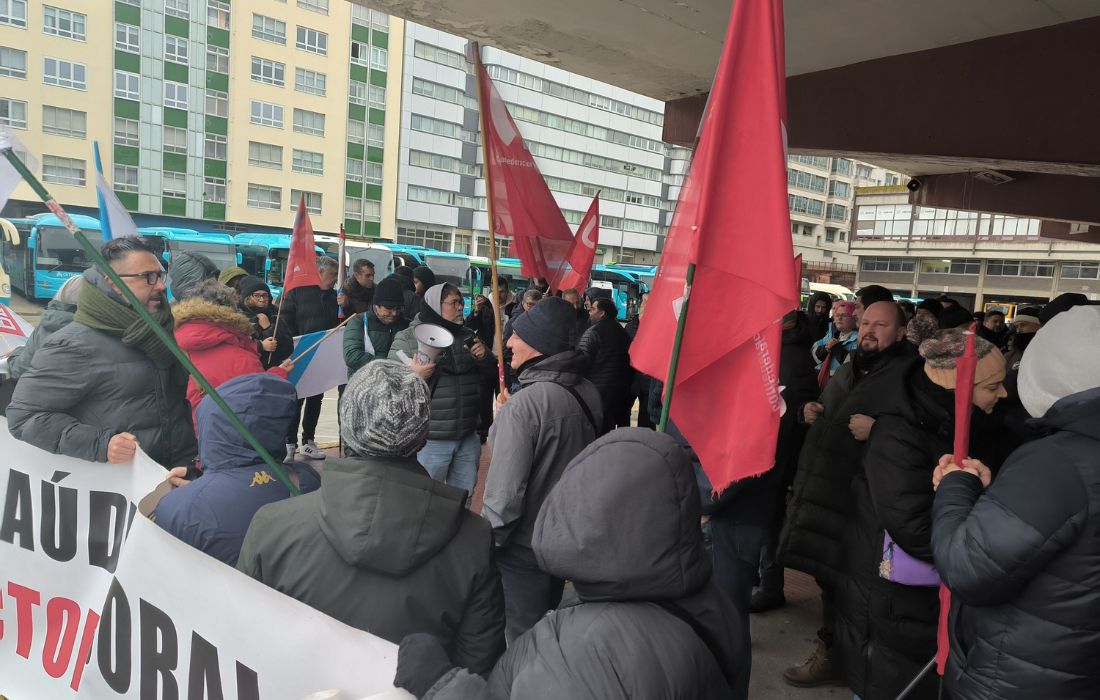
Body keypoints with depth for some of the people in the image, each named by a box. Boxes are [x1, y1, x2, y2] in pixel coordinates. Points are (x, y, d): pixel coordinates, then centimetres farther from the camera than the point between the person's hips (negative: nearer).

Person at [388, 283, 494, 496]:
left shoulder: (465, 337, 11)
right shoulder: (408, 339, -7)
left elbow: (491, 371, 16)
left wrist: (484, 356, -5)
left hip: (467, 437, 6)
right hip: (429, 439, -5)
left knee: (464, 496, 18)